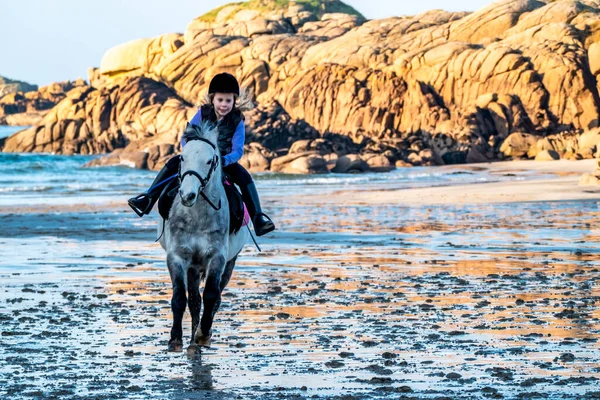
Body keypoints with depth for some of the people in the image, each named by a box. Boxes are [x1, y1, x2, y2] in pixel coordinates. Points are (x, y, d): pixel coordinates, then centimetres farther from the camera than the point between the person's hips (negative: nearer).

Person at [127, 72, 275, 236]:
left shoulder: (237, 121, -13)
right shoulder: (203, 114, -9)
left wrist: (224, 160, -40)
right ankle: (147, 200, -15)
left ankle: (258, 218, -27)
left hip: (225, 161, -2)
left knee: (244, 177, -27)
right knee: (174, 163, -18)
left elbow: (238, 151, -19)